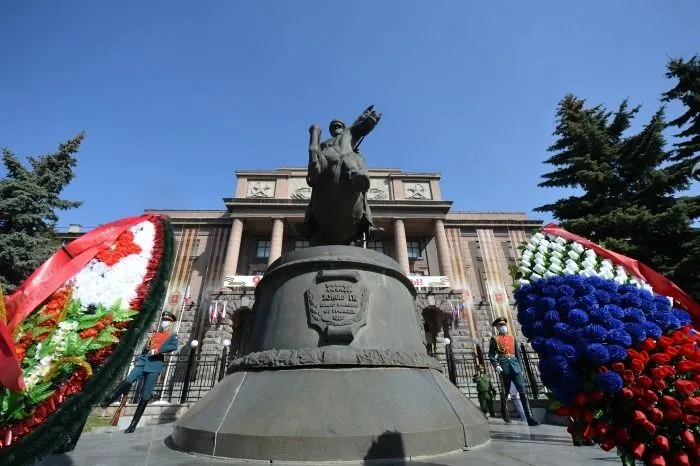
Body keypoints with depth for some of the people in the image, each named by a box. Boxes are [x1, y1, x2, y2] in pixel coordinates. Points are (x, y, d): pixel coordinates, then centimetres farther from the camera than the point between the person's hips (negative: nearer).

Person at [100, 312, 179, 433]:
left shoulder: (172, 336, 4)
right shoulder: (154, 334, 22)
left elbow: (174, 346, -18)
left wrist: (157, 351, -24)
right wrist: (138, 360, 14)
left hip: (155, 365, -4)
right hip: (143, 363, 4)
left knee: (145, 396, -1)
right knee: (128, 381, -25)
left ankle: (133, 424, 10)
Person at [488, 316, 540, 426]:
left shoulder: (512, 338, 15)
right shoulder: (494, 339, 3)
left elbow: (517, 353, 17)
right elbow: (491, 355, 0)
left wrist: (520, 367, 12)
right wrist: (496, 365, -15)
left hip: (515, 366, 3)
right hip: (504, 367, -3)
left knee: (522, 391, -4)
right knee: (505, 392, 5)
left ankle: (530, 418, -4)